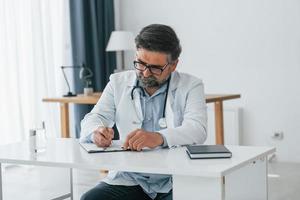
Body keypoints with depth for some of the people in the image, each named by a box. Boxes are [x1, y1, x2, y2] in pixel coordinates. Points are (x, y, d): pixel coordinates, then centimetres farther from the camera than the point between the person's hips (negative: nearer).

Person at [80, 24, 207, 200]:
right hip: (128, 181, 2)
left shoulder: (191, 86, 2)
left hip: (174, 183, -2)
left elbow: (197, 130, -12)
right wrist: (97, 132, -19)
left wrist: (159, 138, -32)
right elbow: (93, 119, 7)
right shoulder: (118, 82, 11)